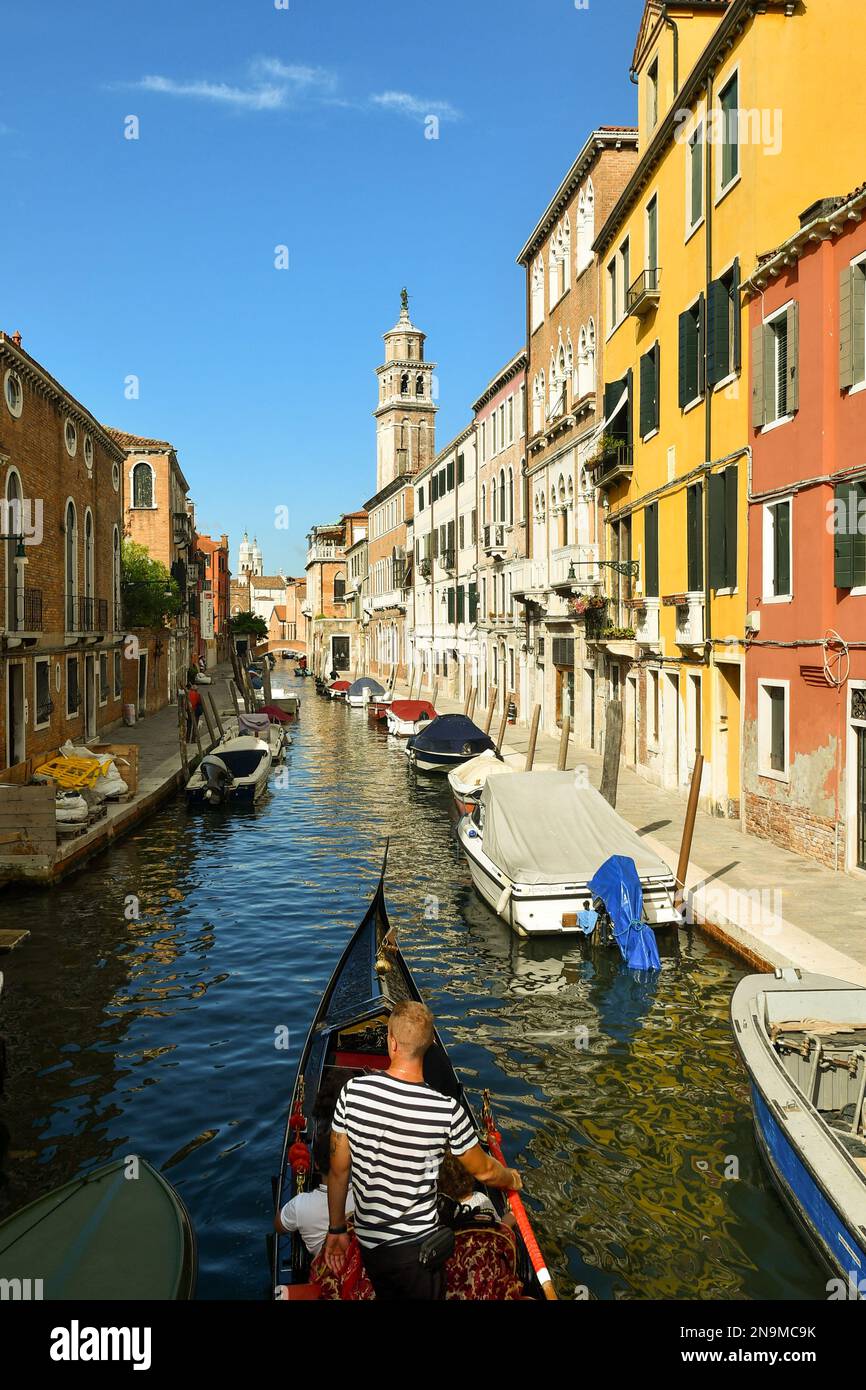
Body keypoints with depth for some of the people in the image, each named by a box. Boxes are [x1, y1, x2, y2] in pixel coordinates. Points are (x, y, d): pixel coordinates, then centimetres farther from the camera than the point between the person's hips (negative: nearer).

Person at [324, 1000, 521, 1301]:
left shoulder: (353, 1091, -18)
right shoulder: (446, 1110, -24)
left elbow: (338, 1170, -7)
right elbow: (483, 1171, -7)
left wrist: (336, 1229, 8)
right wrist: (512, 1180, 15)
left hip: (368, 1243, 3)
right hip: (416, 1248, -3)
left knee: (387, 1294, 28)